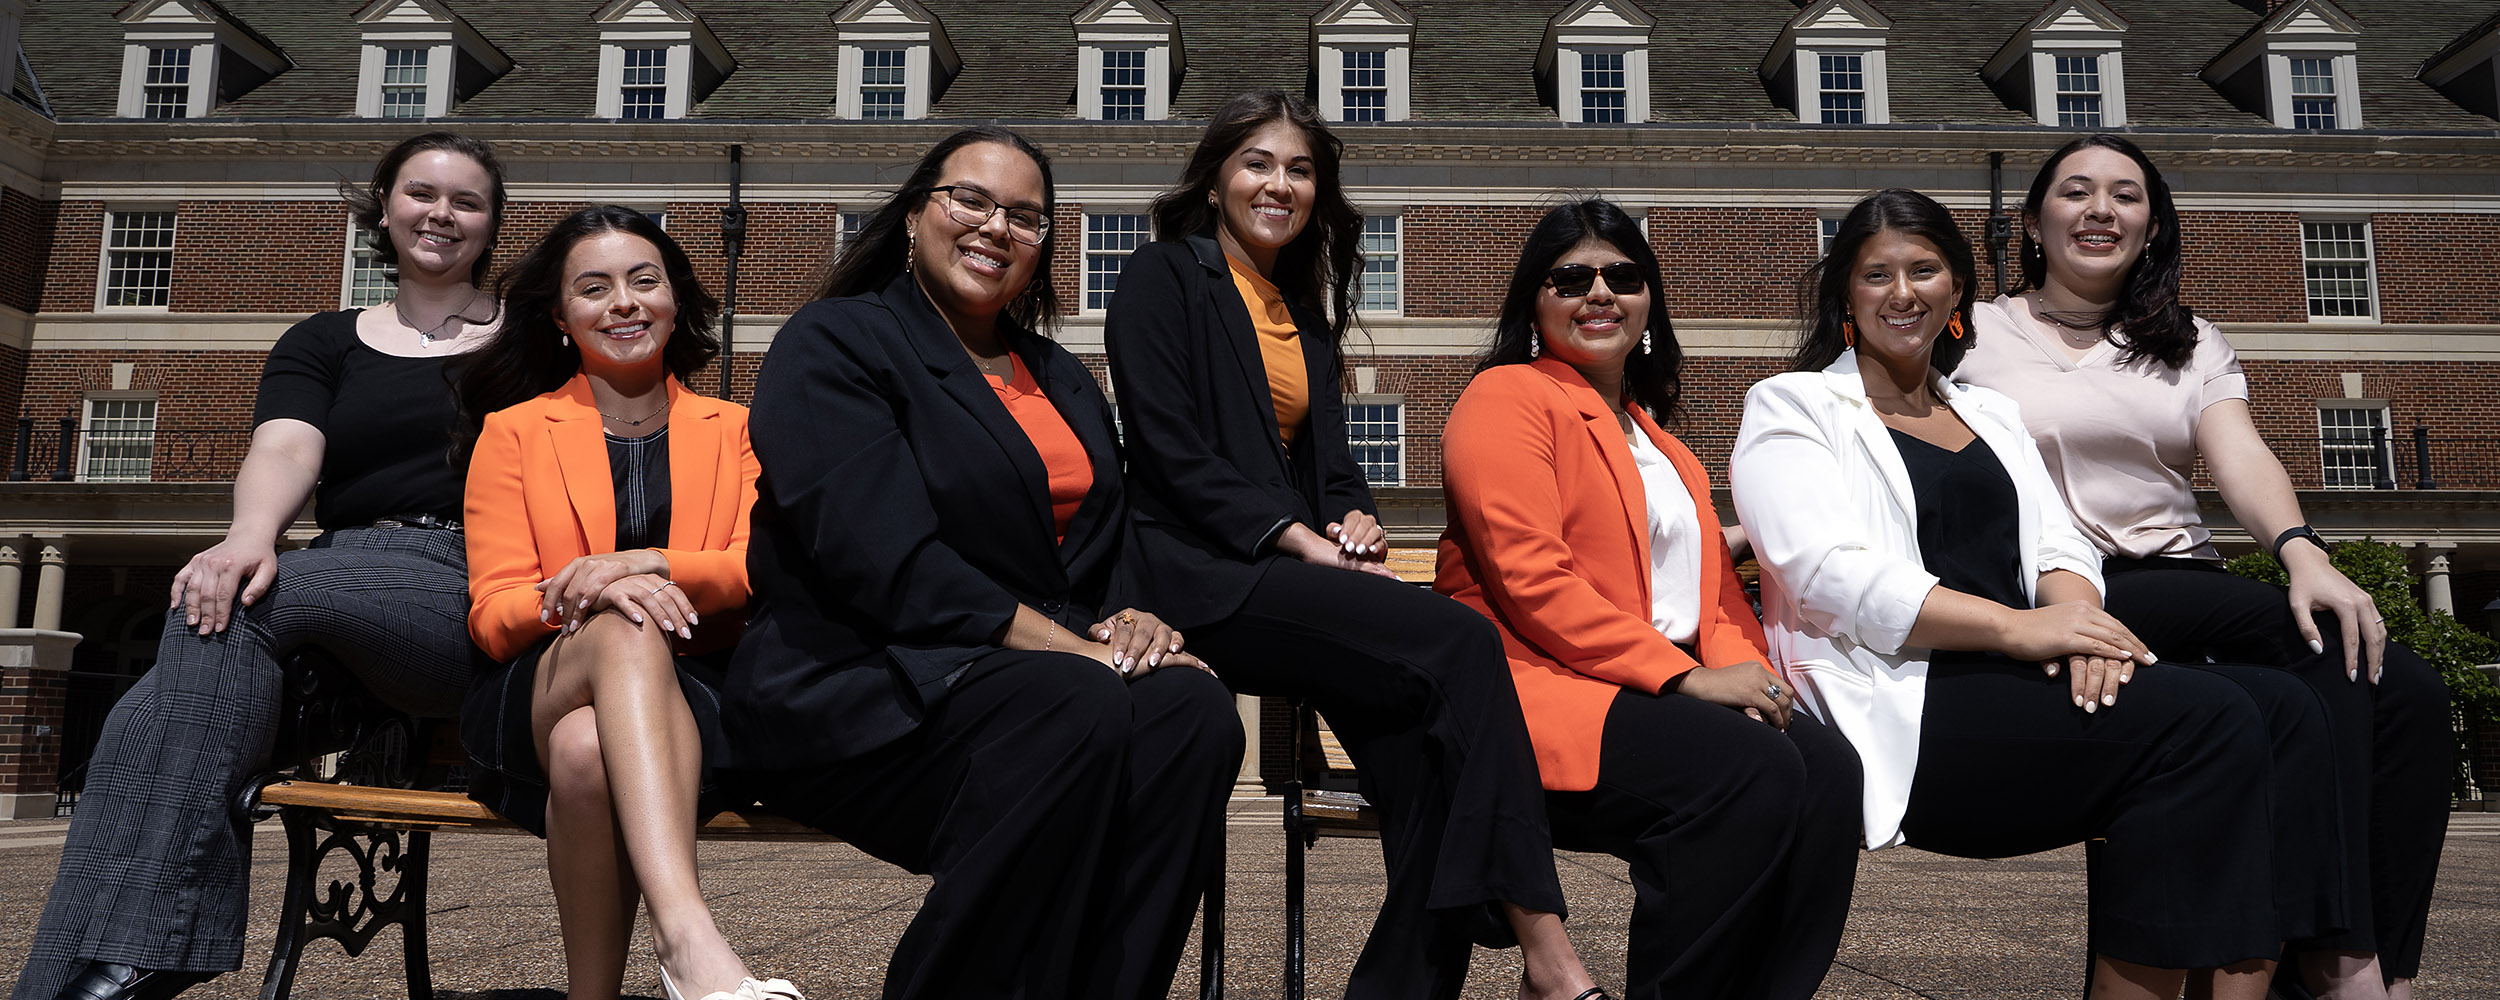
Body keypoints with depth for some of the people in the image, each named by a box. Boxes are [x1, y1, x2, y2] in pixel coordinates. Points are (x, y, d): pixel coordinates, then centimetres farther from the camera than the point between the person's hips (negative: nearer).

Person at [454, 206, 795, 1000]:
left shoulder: (731, 430, 17)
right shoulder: (512, 430, 15)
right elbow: (493, 617, 3)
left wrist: (646, 564, -20)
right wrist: (591, 595, -20)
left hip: (686, 697, 0)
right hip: (537, 696, 0)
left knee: (589, 749, -37)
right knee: (625, 627, -37)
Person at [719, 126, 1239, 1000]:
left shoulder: (1062, 380, 23)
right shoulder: (831, 346, 1)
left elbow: (1114, 542, 16)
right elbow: (884, 557, -14)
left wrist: (1134, 618, -9)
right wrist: (1066, 646, -20)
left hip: (1034, 672, 6)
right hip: (859, 687, -5)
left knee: (1193, 707, -26)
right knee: (1079, 714, -34)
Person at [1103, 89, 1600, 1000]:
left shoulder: (1306, 310, 25)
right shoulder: (1163, 278, 4)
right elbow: (1171, 453, -7)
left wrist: (1354, 521, -4)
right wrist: (1301, 539, -16)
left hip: (1297, 581, 6)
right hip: (1207, 576, -6)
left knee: (1424, 760, -24)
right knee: (1462, 642, -27)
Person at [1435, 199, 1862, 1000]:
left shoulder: (1659, 441, 28)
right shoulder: (1507, 398, 1)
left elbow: (1714, 584, 20)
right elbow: (1533, 584, -11)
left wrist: (1738, 664, -4)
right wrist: (1684, 675, -15)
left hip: (1666, 692, 7)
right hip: (1543, 691, -7)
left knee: (1827, 766, -19)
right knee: (1750, 772, -28)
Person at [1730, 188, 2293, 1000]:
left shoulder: (1991, 414, 26)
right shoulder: (1790, 407, 6)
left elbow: (2056, 544, 13)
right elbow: (1835, 578, -9)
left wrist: (2076, 612, -12)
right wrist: (2018, 628, -19)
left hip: (2017, 686, 6)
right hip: (1899, 707, -6)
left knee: (2283, 707, -18)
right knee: (2205, 722, -24)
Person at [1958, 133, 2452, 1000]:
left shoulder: (2192, 345, 21)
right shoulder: (1976, 335, 8)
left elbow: (2241, 455, 3)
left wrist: (2300, 548, -19)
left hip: (2185, 587, 6)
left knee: (2408, 692, -19)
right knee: (2297, 634, -29)